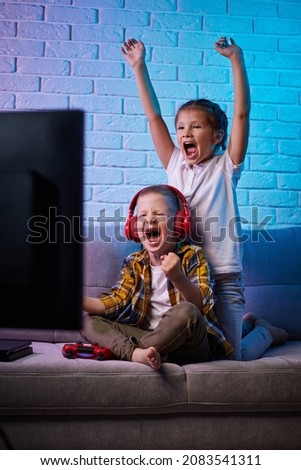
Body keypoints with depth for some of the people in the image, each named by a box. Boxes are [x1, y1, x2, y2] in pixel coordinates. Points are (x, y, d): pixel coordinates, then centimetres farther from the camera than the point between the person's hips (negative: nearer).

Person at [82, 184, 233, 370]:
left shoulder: (192, 256, -5)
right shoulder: (134, 263, 7)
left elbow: (201, 305, -17)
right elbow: (116, 302, 0)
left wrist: (178, 278, -36)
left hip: (189, 346, -4)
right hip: (156, 339, 4)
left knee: (186, 311, -36)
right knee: (90, 321, -6)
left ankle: (121, 350, -17)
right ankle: (136, 353, -34)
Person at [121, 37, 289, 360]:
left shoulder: (225, 167, -1)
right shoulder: (175, 165, 8)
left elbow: (241, 113, -10)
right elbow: (153, 116, 5)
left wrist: (237, 59, -14)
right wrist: (138, 66, 3)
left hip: (222, 276, -4)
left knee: (233, 357, -3)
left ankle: (265, 332, 31)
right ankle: (245, 324, 35)